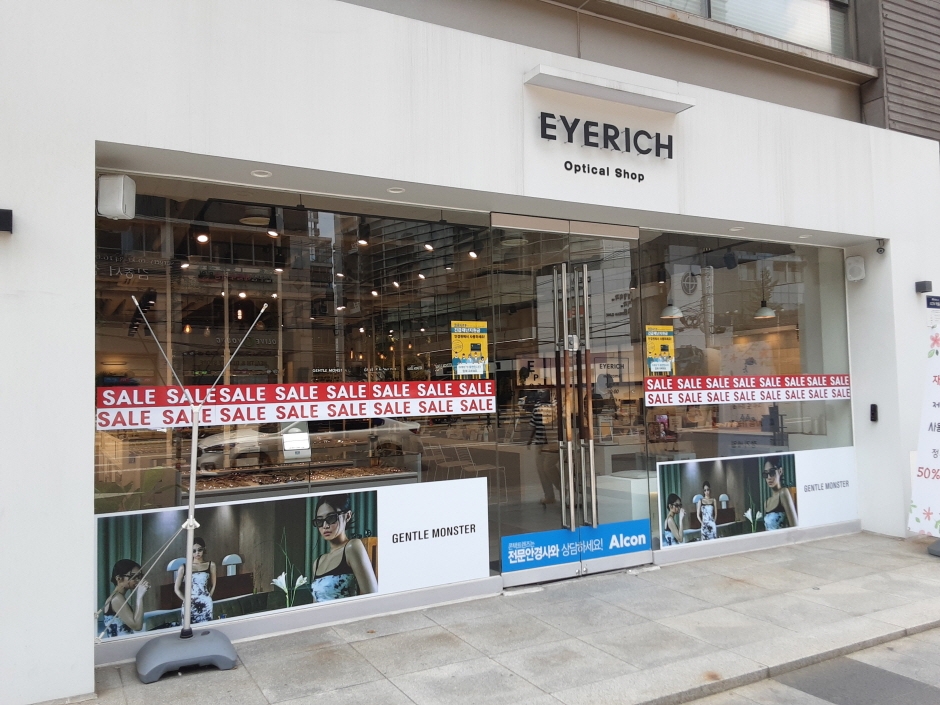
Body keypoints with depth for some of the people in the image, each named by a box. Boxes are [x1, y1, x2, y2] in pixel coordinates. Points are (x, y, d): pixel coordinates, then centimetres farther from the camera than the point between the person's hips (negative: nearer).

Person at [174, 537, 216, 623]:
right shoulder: (183, 568, -1)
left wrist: (207, 598, 7)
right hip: (190, 606, 0)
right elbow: (176, 589, 7)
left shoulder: (211, 565, 1)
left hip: (206, 605, 0)